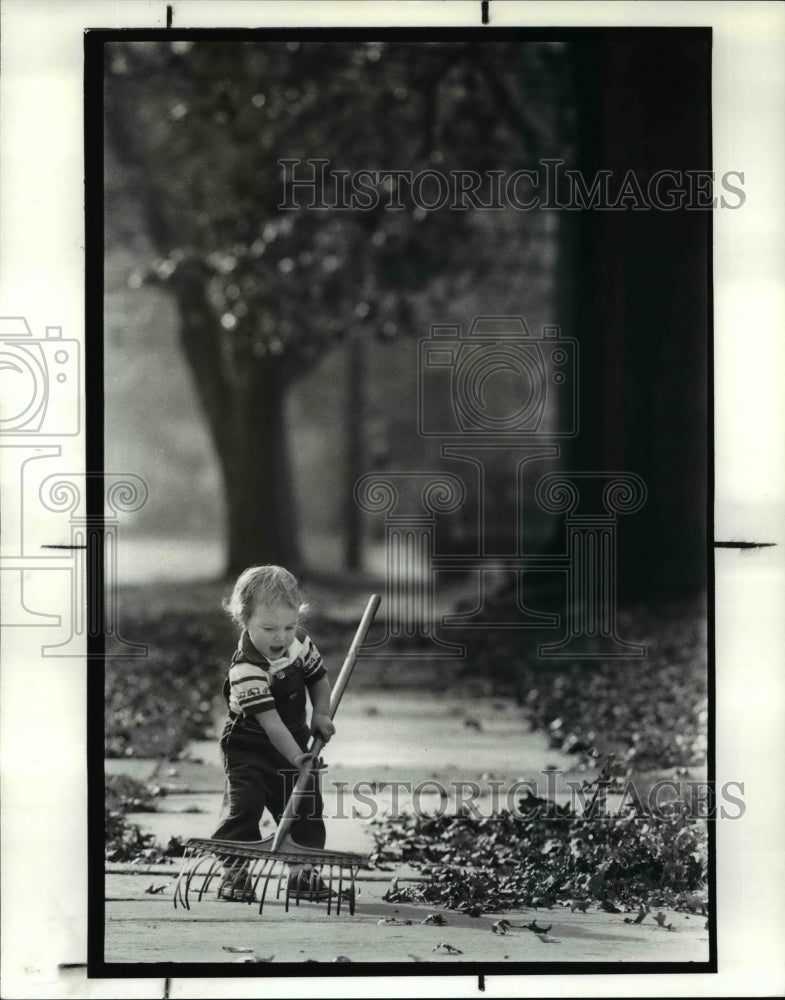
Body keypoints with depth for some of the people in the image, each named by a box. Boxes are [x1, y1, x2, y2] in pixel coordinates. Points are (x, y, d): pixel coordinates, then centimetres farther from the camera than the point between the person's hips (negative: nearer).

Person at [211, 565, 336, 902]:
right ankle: (235, 870, -6)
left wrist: (321, 713, -3)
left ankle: (303, 870, 17)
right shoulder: (246, 670, -29)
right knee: (243, 805, -15)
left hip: (296, 741, 6)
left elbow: (318, 677, 12)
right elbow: (271, 722, -32)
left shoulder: (300, 642, -7)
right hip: (249, 749, -6)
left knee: (305, 807, 5)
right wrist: (296, 756, -37)